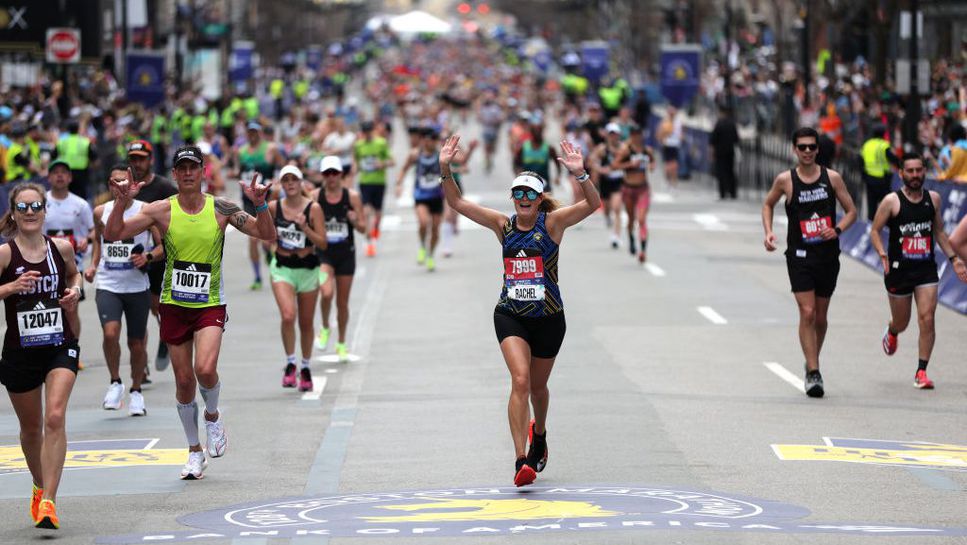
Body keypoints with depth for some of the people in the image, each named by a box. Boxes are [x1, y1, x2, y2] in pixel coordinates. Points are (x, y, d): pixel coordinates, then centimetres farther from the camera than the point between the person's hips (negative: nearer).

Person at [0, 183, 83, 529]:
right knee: (31, 428, 15)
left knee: (55, 418, -18)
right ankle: (40, 487, 41)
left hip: (60, 347, 1)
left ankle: (48, 501, -20)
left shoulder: (62, 248, 1)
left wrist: (75, 289, 3)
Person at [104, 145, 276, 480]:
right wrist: (122, 202, -22)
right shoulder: (162, 210, -4)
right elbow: (112, 235, -7)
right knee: (184, 380, 7)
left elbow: (267, 236, -4)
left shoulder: (221, 209, -4)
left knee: (206, 370, -22)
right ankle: (195, 452, 24)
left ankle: (213, 415, 12)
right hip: (174, 305, 2)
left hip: (210, 305, -1)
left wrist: (260, 205, -20)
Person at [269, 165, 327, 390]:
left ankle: (305, 368, 29)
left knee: (306, 323, 11)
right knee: (288, 316, -22)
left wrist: (305, 227, -22)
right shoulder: (274, 208, -1)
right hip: (282, 268, 0)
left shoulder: (313, 208, -7)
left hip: (308, 268, 0)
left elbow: (322, 243, -9)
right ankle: (290, 364, -8)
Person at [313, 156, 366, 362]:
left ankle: (341, 343, 27)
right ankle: (325, 328, 5)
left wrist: (355, 220, -20)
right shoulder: (315, 197, -4)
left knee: (342, 302, 9)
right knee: (327, 293, -24)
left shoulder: (352, 197, -3)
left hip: (346, 254, 1)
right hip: (323, 253, -1)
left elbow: (363, 228, 2)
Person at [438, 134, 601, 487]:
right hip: (510, 315, 0)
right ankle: (521, 461, -23)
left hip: (548, 317, 0)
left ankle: (539, 434, 50)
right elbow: (457, 202, -1)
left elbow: (592, 205, -20)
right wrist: (445, 170, -16)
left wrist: (580, 174, -37)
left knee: (537, 386, 16)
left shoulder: (552, 223, -6)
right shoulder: (503, 225, 1)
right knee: (520, 380, -18)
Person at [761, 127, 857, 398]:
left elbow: (851, 211, 7)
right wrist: (768, 232, 0)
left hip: (828, 254, 2)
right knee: (807, 313, -13)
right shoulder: (785, 180, -2)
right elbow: (768, 204, 16)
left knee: (820, 316, 12)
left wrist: (837, 230, -12)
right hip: (800, 255, -2)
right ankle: (813, 373, -12)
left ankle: (812, 363, 34)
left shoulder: (832, 177, 0)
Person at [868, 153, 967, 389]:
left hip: (926, 269, 2)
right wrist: (882, 254, -21)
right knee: (901, 322, 12)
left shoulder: (933, 199, 4)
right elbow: (874, 231, -5)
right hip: (899, 270, -2)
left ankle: (921, 372, -6)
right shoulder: (892, 201, -8)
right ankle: (891, 332, 51)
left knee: (927, 318, -13)